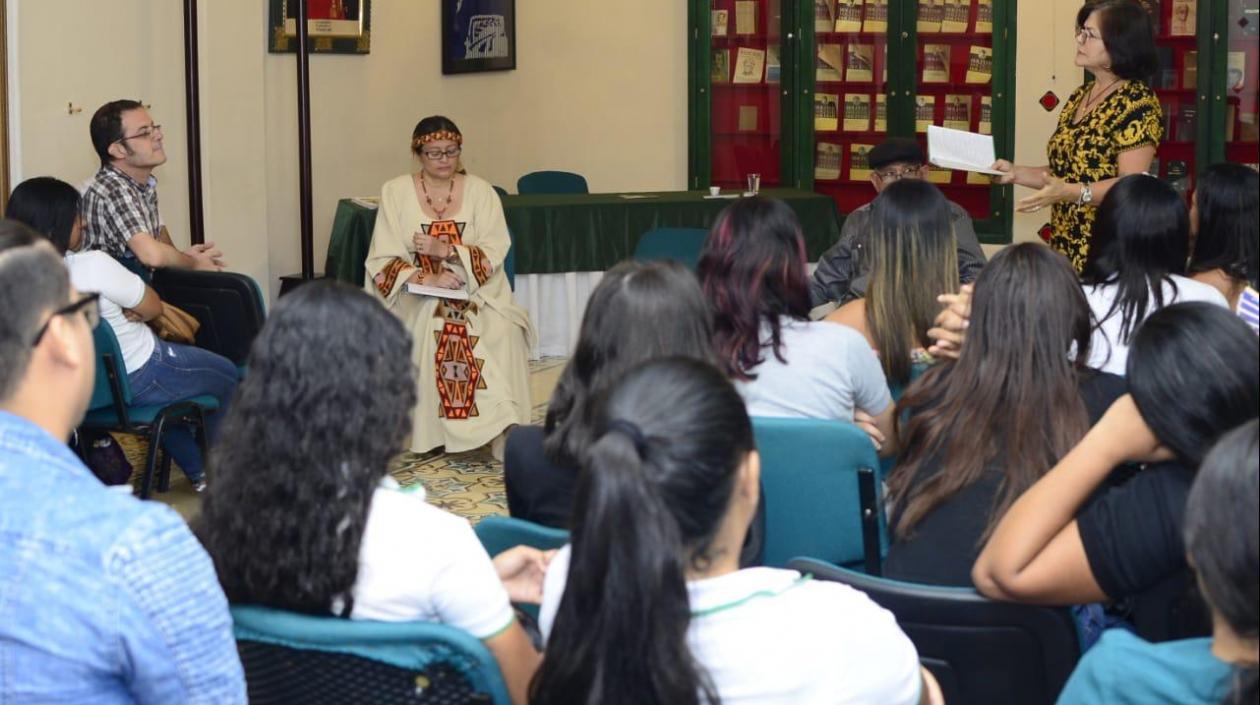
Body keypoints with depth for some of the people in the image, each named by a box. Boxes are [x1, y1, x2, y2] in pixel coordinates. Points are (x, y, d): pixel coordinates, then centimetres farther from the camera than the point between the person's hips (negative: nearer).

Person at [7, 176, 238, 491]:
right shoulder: (92, 265, -32)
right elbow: (154, 307, -15)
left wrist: (118, 313, -9)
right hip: (138, 379, -7)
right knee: (226, 375, 20)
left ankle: (198, 472, 44)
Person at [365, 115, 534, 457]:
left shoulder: (480, 191, 4)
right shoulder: (396, 192, 2)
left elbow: (493, 254, -4)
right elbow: (382, 261, -3)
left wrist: (444, 250, -19)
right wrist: (427, 278, -19)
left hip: (477, 294, 1)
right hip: (416, 296, -1)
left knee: (504, 332, -29)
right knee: (431, 333, -33)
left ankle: (505, 431, -27)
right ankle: (427, 434, -23)